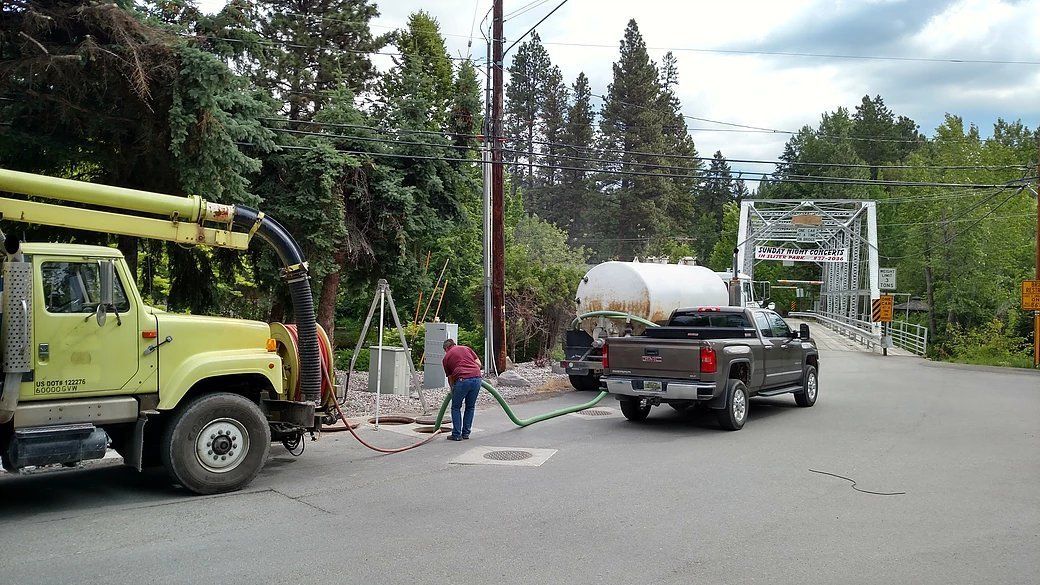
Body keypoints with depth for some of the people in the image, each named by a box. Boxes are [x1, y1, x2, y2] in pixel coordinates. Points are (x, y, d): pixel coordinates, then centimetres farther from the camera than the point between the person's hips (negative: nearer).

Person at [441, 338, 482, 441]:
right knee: (470, 407, 20)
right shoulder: (466, 348, 24)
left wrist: (453, 389, 41)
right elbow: (479, 364, 15)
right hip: (476, 378, 3)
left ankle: (456, 434, 12)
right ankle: (466, 433, 22)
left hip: (462, 380, -3)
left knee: (456, 408, 15)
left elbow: (450, 378, 25)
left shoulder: (446, 358, 18)